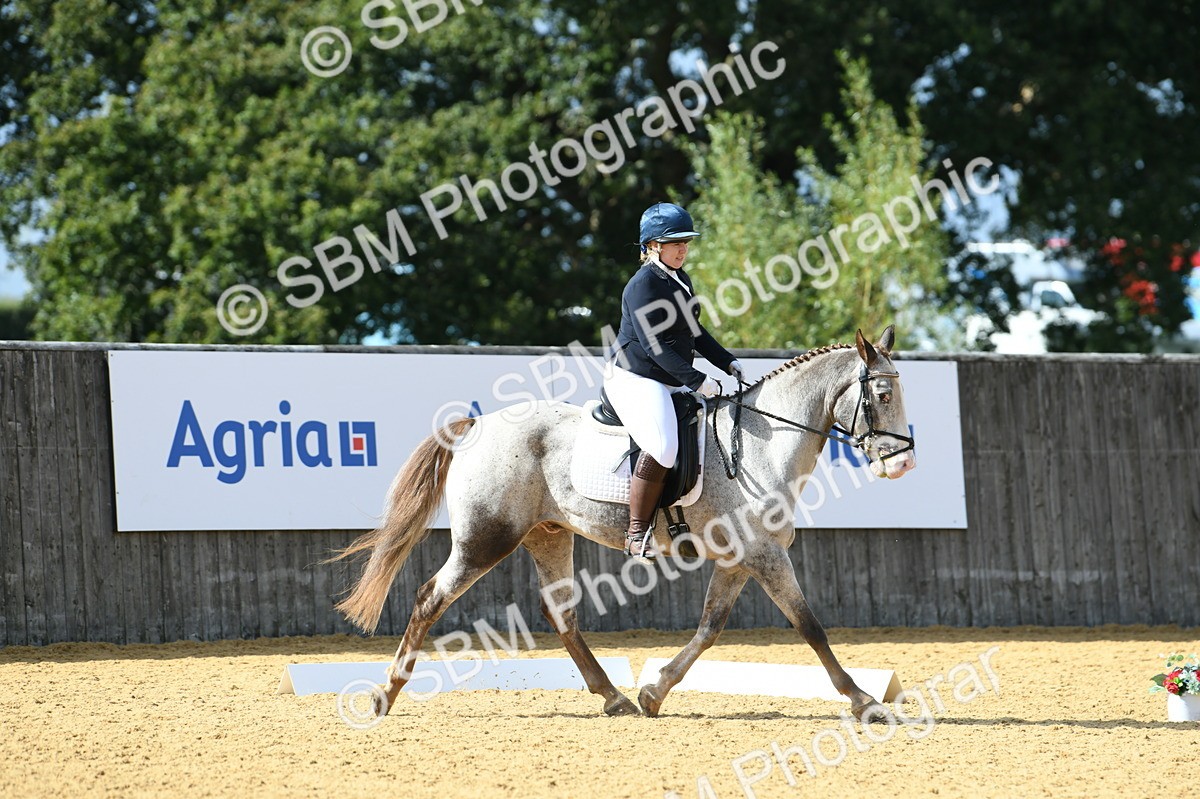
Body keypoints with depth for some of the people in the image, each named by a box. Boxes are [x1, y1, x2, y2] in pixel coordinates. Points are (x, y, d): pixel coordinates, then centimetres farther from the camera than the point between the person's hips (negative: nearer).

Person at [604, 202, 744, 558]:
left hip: (670, 384, 10)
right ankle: (637, 535, -25)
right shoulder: (643, 284, -14)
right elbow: (653, 345, -21)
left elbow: (694, 332, 26)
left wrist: (727, 362, 14)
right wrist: (696, 380, -25)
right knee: (662, 447, -31)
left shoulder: (681, 280, 15)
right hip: (634, 379, -10)